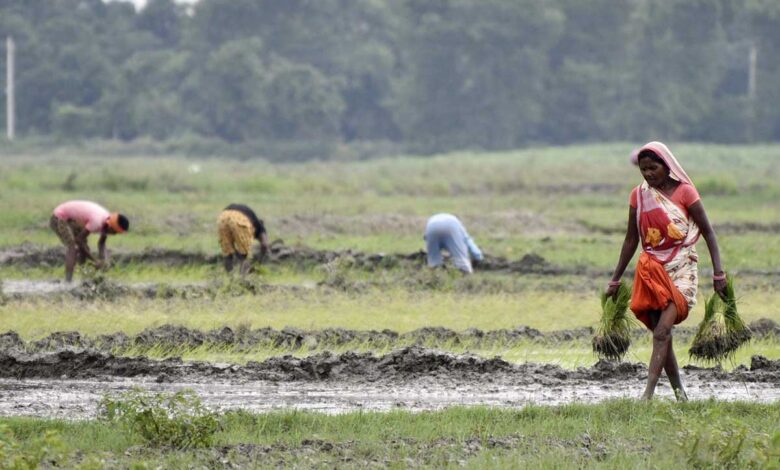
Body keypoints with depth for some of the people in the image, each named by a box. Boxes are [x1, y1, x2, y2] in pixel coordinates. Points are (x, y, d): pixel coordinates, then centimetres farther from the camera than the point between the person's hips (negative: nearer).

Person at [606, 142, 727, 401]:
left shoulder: (684, 192, -6)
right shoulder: (639, 195, 6)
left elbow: (708, 233, -2)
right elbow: (631, 240, 14)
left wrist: (718, 273, -7)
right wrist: (615, 279, 15)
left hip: (681, 270, -5)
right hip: (652, 270, 5)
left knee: (662, 332, -18)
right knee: (661, 335, 4)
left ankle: (648, 394, -25)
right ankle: (679, 393, 14)